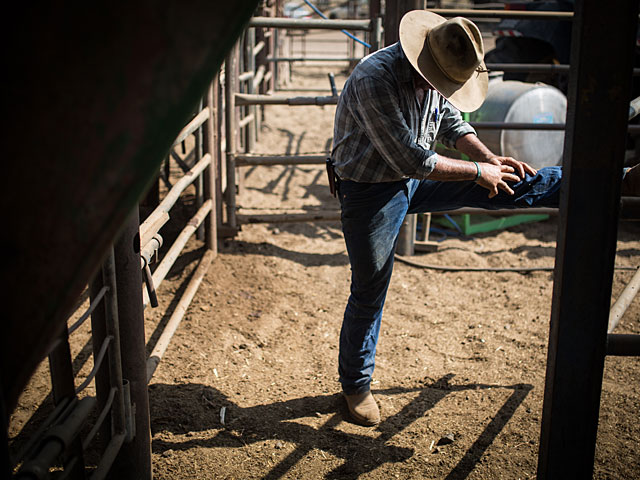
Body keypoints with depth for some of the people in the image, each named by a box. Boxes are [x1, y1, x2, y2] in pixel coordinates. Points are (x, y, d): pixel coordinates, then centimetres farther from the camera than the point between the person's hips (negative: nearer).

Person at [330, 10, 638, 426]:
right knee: (369, 291, 4)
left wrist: (490, 158, -5)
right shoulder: (376, 79, -31)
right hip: (372, 192, -6)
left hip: (417, 176, 6)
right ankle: (356, 385, 22)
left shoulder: (437, 73, -6)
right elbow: (411, 160, -32)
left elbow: (451, 123, 11)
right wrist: (478, 171, -21)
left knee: (509, 183, 2)